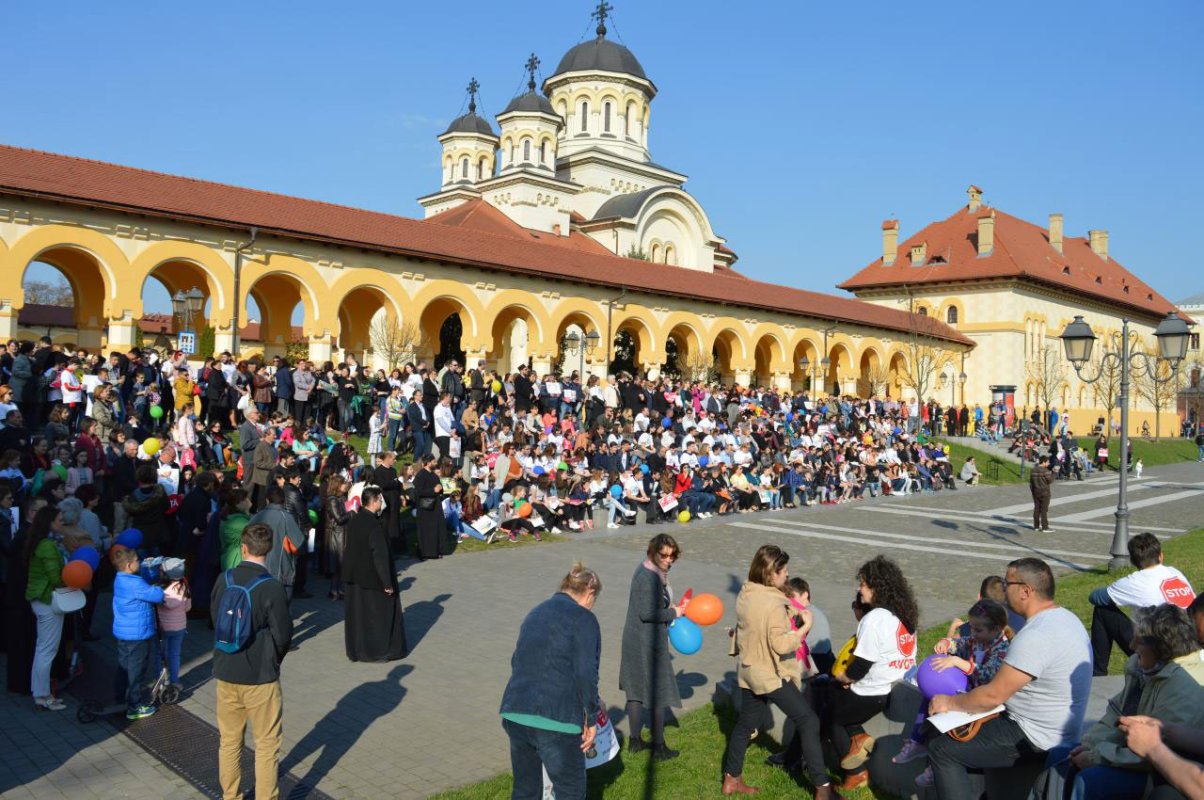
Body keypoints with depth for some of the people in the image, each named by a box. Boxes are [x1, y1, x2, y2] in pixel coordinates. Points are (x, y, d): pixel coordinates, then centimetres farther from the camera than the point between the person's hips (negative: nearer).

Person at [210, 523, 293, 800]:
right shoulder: (272, 588, -19)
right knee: (267, 744, 10)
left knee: (228, 741, 19)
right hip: (260, 676, -5)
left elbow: (215, 619, 7)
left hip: (225, 673, 5)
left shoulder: (224, 579, -6)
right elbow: (283, 635, -13)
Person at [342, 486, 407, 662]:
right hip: (372, 578, -8)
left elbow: (349, 549, 10)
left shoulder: (354, 521, 2)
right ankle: (379, 651, 15)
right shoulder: (374, 525, -22)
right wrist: (387, 582, -16)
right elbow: (380, 555, -22)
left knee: (357, 613, 16)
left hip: (354, 577, 8)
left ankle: (356, 650, 25)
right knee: (379, 614, 7)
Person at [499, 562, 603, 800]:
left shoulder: (536, 613, 18)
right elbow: (586, 674, -13)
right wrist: (591, 719, -3)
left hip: (514, 713, 7)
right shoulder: (583, 618, -4)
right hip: (556, 718, -7)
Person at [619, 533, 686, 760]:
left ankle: (634, 740, 31)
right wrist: (673, 613, -14)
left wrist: (672, 608, 4)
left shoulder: (652, 571, 7)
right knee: (658, 692, 4)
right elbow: (647, 613, -26)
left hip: (635, 640, 10)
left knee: (636, 690, 18)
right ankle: (659, 747, 15)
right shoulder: (648, 577, -23)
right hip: (648, 642, -10)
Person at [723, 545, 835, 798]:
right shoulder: (773, 603, -25)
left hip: (750, 671, 8)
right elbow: (781, 645, -26)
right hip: (772, 675, -8)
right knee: (808, 722, 2)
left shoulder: (745, 594, 0)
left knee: (746, 723, 19)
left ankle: (731, 779, 28)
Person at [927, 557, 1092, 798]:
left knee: (941, 749, -6)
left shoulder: (1036, 636, -28)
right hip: (1058, 730, 10)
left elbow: (993, 696, -24)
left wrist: (949, 703, -9)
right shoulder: (1065, 617, 4)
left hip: (1037, 740, -10)